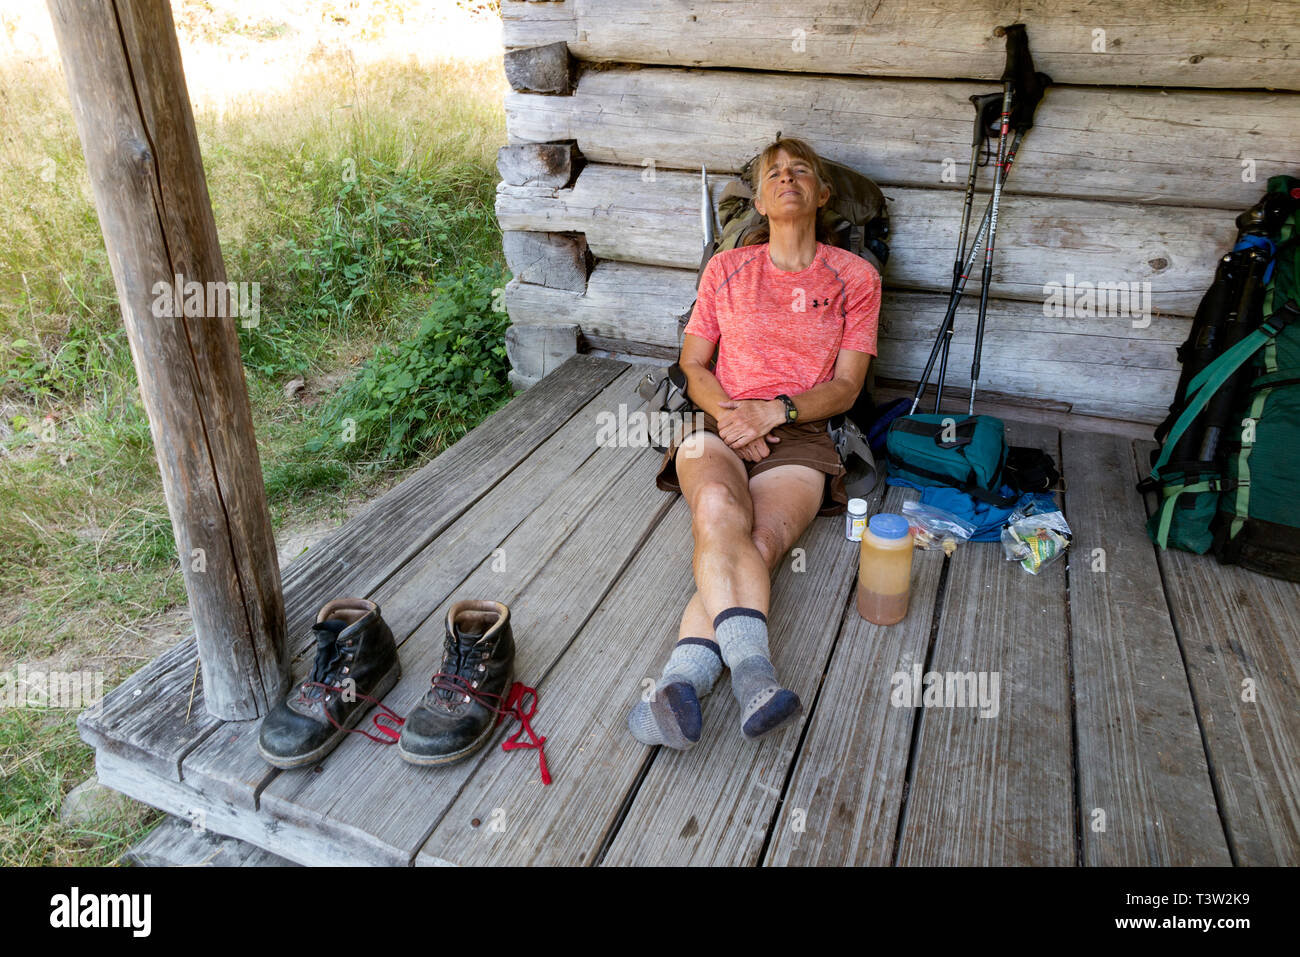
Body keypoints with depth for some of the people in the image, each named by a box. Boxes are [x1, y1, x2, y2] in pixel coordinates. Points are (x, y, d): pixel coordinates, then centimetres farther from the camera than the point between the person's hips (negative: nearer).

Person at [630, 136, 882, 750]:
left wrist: (773, 411, -11)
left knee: (759, 544, -32)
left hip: (799, 436, -1)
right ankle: (753, 673, -48)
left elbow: (845, 387, 6)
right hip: (719, 424, 1)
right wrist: (729, 414, -5)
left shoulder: (855, 277, 12)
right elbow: (694, 364, 16)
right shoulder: (726, 269, 17)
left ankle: (679, 681, -46)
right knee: (719, 509, -35)